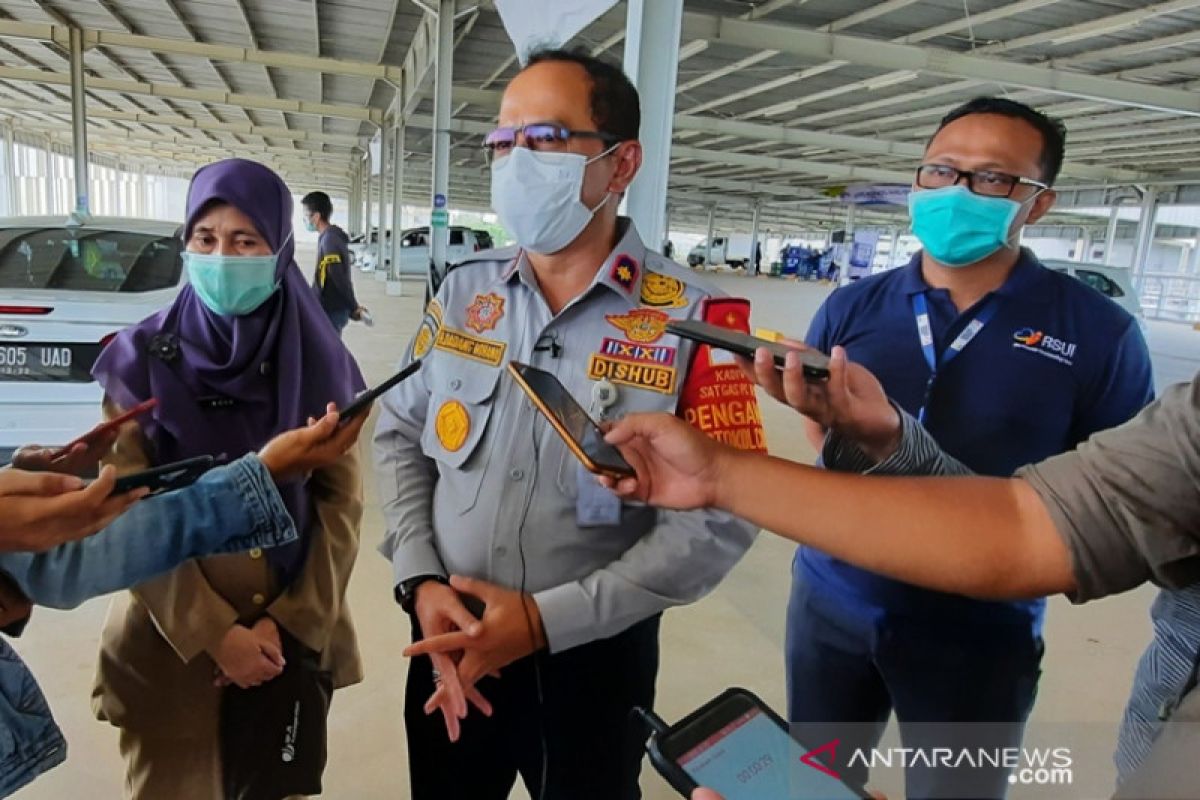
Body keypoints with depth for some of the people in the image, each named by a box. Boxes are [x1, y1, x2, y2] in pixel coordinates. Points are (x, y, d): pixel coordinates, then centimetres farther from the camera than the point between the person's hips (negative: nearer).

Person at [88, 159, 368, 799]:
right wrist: (213, 633, -13)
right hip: (170, 644, -1)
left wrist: (288, 621, -9)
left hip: (296, 642, 2)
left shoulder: (319, 362, -3)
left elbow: (340, 500, -3)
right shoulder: (140, 360, -6)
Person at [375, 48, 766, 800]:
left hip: (594, 657, -3)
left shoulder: (693, 317, -15)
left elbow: (719, 516, -17)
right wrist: (420, 582, -8)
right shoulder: (464, 292, -1)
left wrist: (549, 619, -19)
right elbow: (401, 435, 5)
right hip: (449, 643, 4)